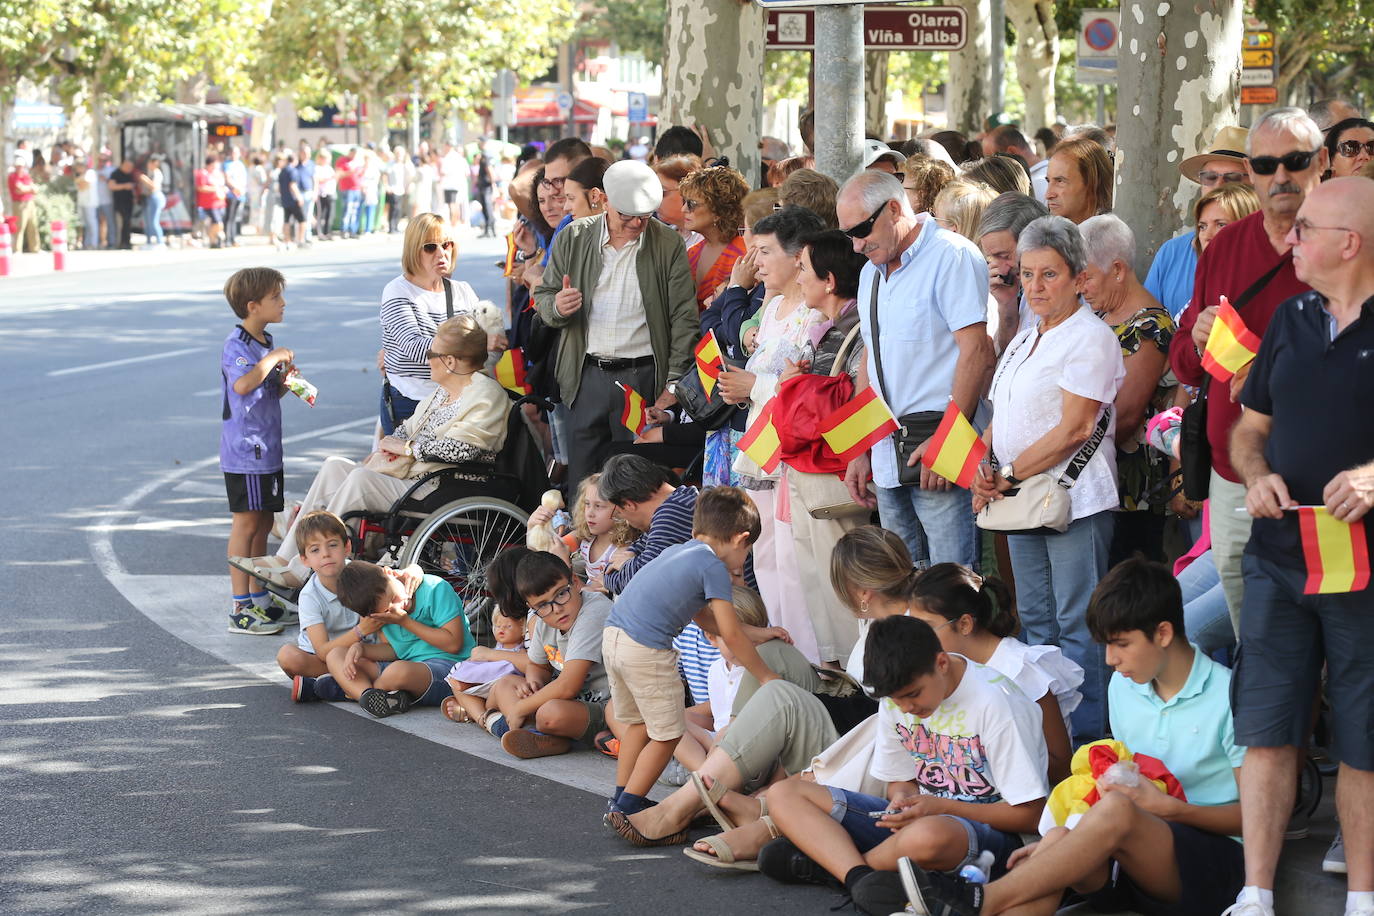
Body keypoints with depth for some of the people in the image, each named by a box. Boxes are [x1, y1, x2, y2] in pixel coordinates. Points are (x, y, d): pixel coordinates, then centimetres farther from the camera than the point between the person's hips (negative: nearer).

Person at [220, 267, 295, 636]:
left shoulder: (266, 342, 15)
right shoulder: (237, 344, -15)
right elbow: (242, 385, -34)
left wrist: (283, 381, 4)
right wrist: (272, 358, -26)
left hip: (266, 449, 9)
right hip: (245, 450, -9)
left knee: (263, 522, 14)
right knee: (246, 523, -7)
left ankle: (258, 599, 23)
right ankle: (240, 610, -4)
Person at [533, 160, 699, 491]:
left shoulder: (668, 245, 1)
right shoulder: (572, 239, 5)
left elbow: (684, 320, 0)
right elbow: (543, 297, 12)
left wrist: (673, 385, -7)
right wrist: (557, 307, -13)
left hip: (643, 378, -2)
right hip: (587, 377, 2)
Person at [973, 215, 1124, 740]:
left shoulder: (1090, 339, -10)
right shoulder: (1025, 340, 17)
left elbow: (1074, 429, -16)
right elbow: (1005, 420, 20)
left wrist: (1008, 474, -13)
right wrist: (984, 470, 0)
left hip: (1075, 500, -9)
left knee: (1076, 626, -6)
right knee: (1036, 619, 12)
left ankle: (1086, 739, -2)